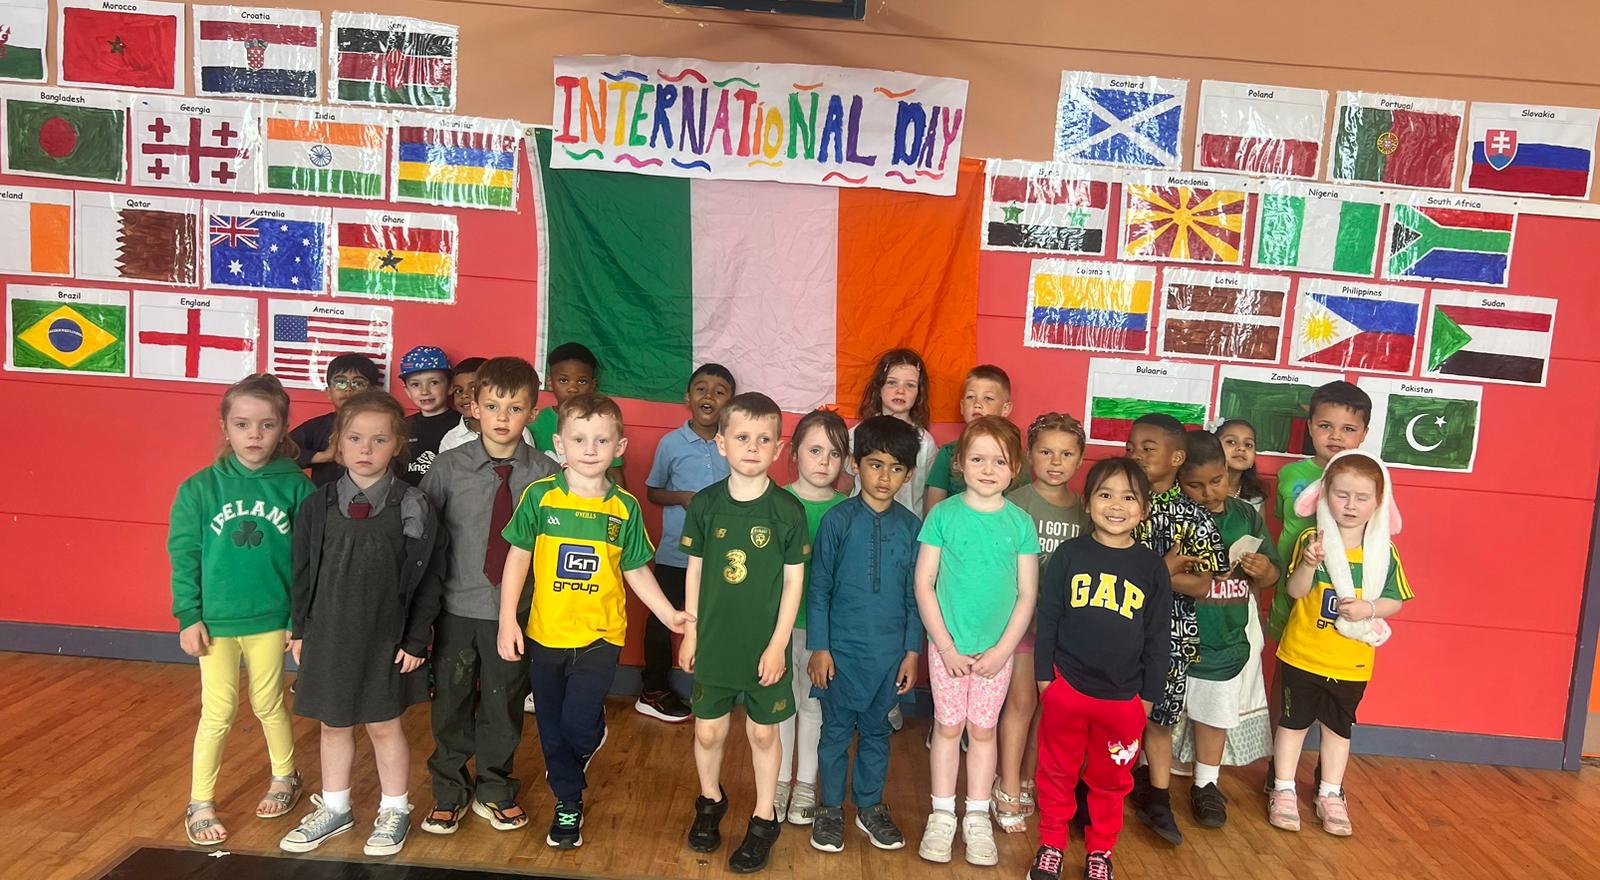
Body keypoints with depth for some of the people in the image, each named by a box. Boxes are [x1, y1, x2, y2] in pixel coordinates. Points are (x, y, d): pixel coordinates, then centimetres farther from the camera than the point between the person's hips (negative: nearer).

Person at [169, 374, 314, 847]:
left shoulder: (296, 486, -7)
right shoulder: (199, 488, -7)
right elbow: (183, 556, -3)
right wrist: (189, 617, -6)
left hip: (271, 618, 0)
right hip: (215, 621, 0)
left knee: (269, 704, 16)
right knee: (218, 712, 7)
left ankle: (284, 778, 38)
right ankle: (200, 803, 24)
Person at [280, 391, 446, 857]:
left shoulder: (412, 506, -10)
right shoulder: (317, 505, -3)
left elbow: (428, 577, -7)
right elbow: (303, 571, 6)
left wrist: (416, 639, -8)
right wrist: (301, 630, 6)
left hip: (386, 639, -3)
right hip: (329, 634, 3)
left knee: (384, 726, 11)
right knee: (333, 724, 17)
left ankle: (394, 812, 30)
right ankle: (334, 809, 36)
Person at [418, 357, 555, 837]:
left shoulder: (546, 473, -7)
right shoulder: (448, 466, -6)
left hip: (518, 612, 0)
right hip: (457, 608, 1)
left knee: (505, 705, 14)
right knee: (450, 704, 14)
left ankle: (495, 790, 35)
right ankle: (449, 792, 35)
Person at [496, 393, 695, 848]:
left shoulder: (625, 507, -2)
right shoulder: (540, 496, -5)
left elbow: (636, 571, 6)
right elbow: (518, 559, 0)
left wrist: (668, 614, -1)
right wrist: (508, 620, -4)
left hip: (600, 637, -1)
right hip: (545, 635, 1)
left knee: (578, 725, -12)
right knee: (552, 731, 12)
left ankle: (591, 738, 25)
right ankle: (568, 805, 34)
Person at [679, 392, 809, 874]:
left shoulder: (788, 510, -10)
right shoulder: (705, 504, -4)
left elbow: (793, 581, -6)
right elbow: (695, 571, 4)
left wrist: (778, 643, -8)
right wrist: (690, 631, 5)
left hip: (764, 645, -2)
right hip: (713, 640, 2)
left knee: (763, 732, 11)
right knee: (708, 731, 12)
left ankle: (764, 819, 29)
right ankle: (710, 801, 39)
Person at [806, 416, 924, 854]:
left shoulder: (911, 526, -1)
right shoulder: (838, 520, -8)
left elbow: (914, 594, 4)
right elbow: (818, 588, -5)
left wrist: (912, 651, 3)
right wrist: (818, 648, -7)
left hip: (890, 651, 2)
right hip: (842, 648, -2)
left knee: (876, 731, 16)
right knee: (836, 730, 11)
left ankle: (870, 806, 31)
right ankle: (830, 809, 26)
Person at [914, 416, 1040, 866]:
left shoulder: (1020, 523, -4)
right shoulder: (943, 515, -8)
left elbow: (1027, 593, -2)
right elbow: (924, 584, -7)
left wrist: (1001, 650, -8)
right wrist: (946, 646, -11)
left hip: (996, 649, 1)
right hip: (947, 645, -1)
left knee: (983, 730, 11)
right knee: (948, 727, 9)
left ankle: (977, 819, 24)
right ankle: (942, 816, 23)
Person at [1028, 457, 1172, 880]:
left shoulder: (1151, 566, -3)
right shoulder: (1069, 554, -5)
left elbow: (1159, 636, 2)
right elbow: (1047, 618, 0)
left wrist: (1149, 694, 3)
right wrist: (1044, 675, -1)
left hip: (1123, 697, 1)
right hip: (1066, 686, -1)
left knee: (1111, 778, 15)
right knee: (1057, 771, 13)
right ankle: (1051, 844, 31)